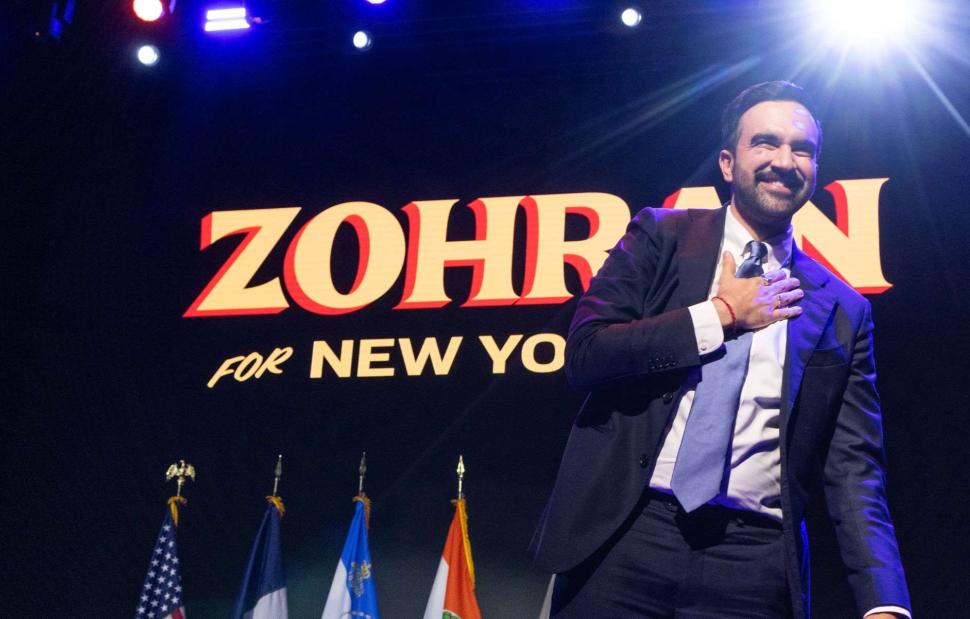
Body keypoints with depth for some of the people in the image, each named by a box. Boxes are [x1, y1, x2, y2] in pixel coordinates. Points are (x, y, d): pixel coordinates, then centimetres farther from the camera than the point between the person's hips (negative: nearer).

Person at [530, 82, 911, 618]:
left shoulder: (843, 312, 8)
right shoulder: (661, 236, 6)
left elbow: (853, 469, 3)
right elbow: (583, 353, -5)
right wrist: (722, 314, -6)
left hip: (756, 568, 1)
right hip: (626, 538, -1)